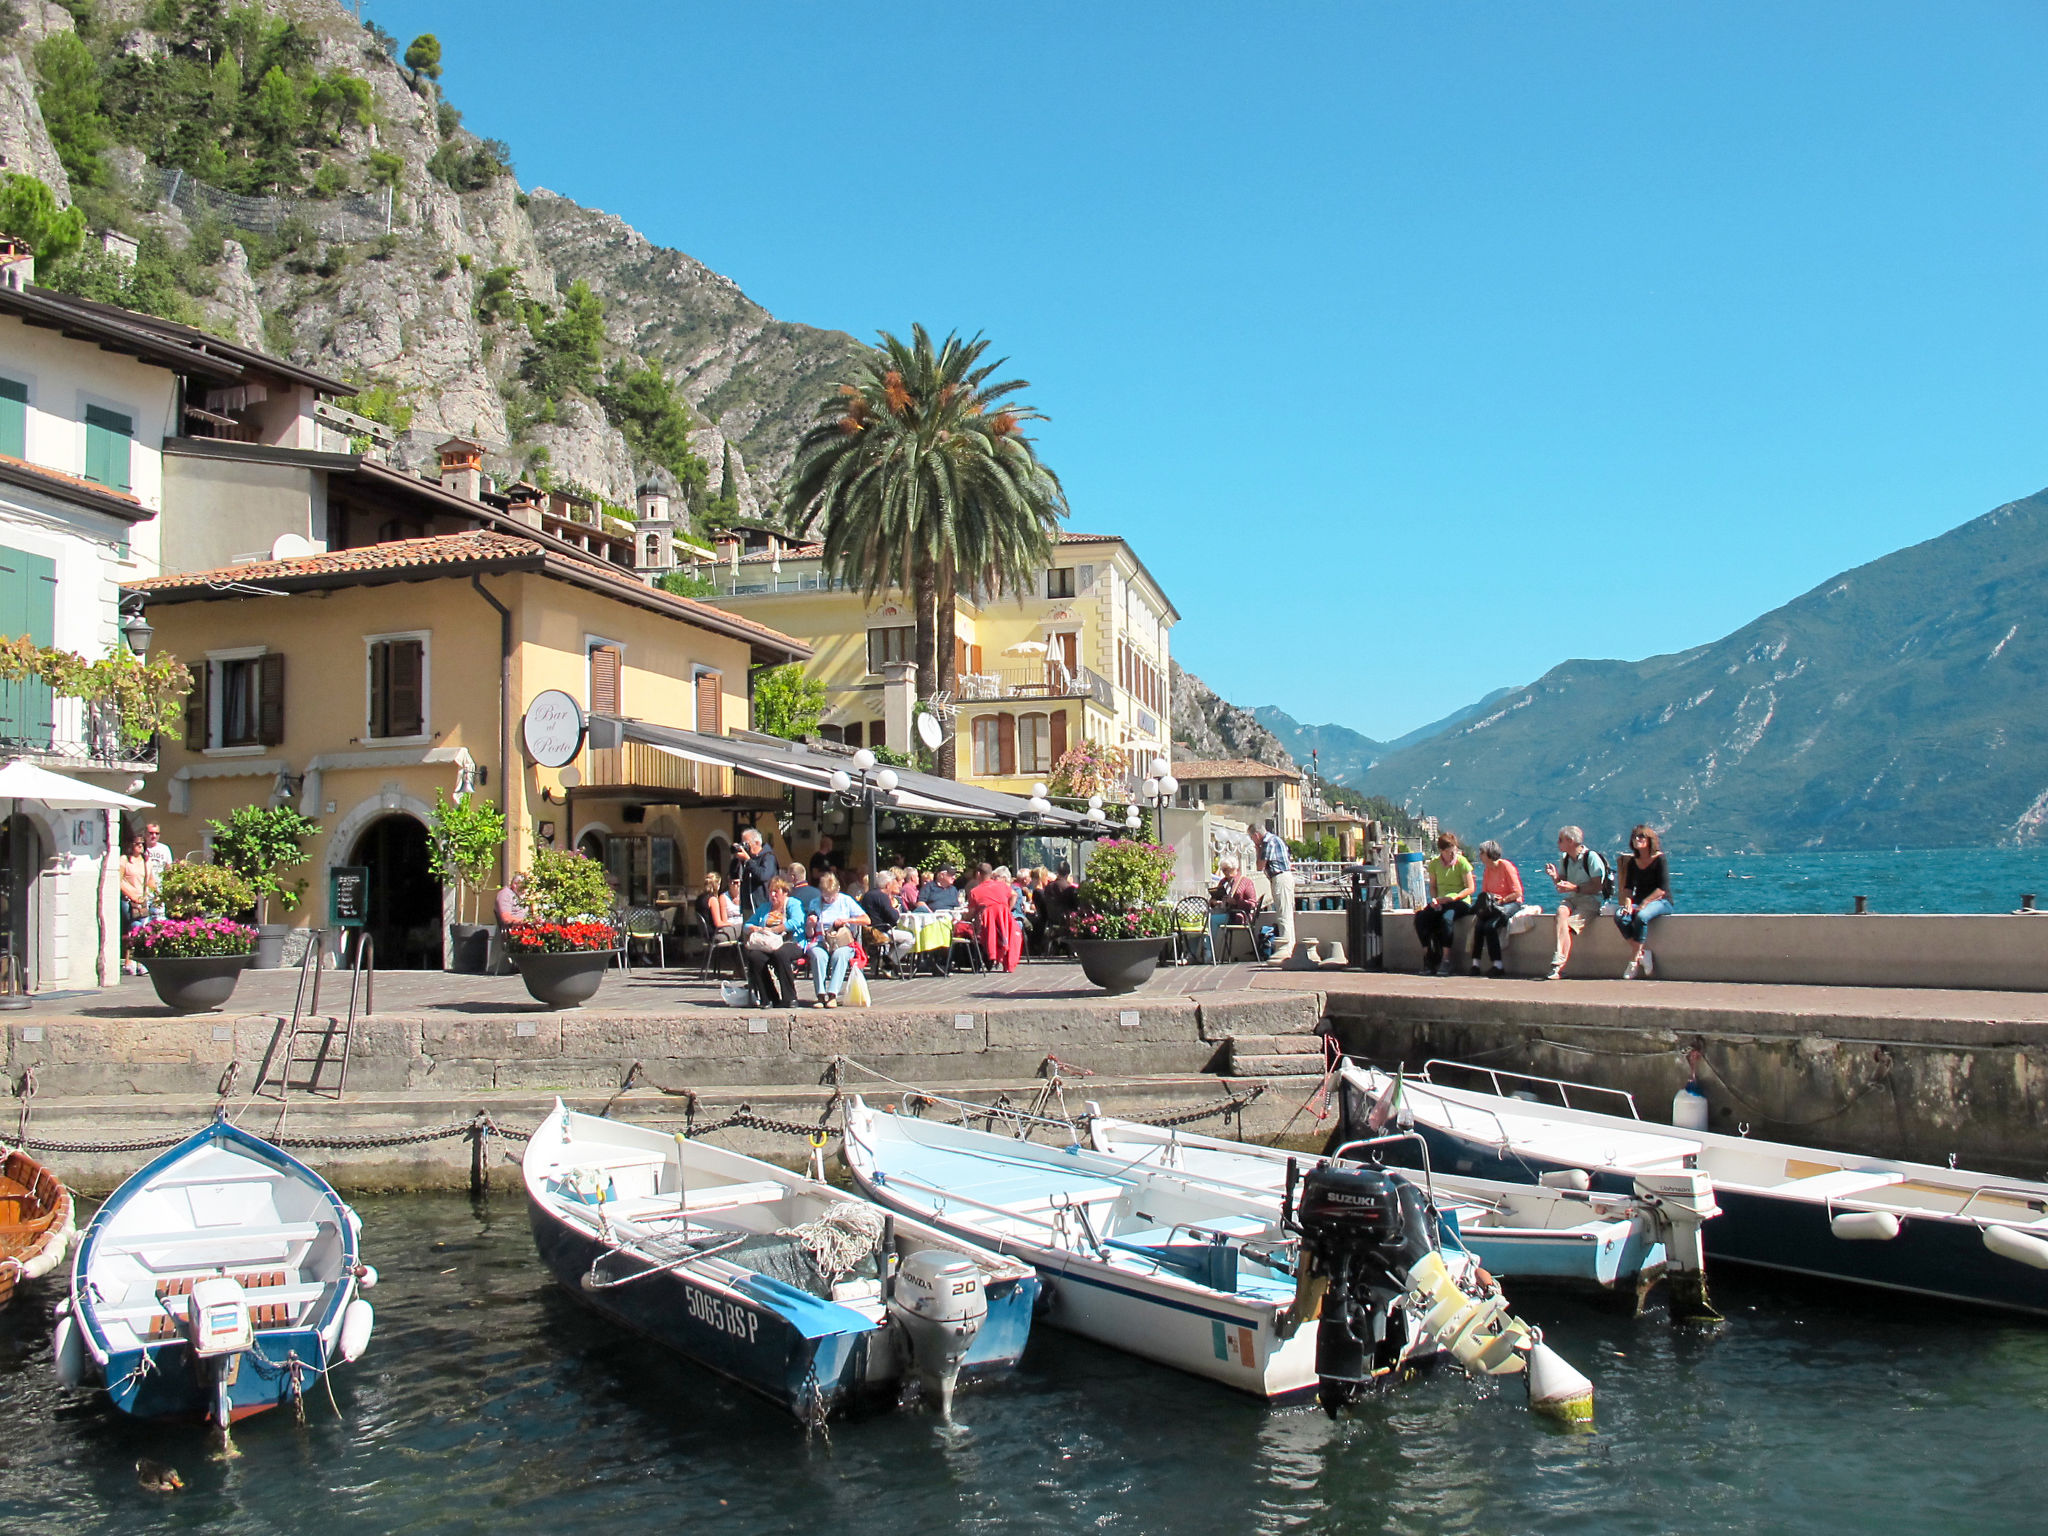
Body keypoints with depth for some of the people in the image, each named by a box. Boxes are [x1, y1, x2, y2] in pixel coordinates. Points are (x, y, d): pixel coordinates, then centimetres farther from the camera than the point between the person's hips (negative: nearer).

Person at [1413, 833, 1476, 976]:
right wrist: (1434, 899, -4)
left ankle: (1446, 959, -29)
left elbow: (1470, 888, -5)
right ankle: (1428, 956, -12)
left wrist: (1453, 897, -19)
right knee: (1420, 917, -23)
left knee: (1447, 918, -36)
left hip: (1460, 902, -5)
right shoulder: (1434, 864, 8)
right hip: (1440, 903, 5)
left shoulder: (1462, 862, -4)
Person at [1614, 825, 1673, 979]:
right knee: (1620, 916, -25)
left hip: (1660, 902, -6)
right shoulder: (1633, 862, 13)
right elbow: (1628, 887, 11)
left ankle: (1635, 958, -28)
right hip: (1639, 901, 6)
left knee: (1641, 916, -36)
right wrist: (1627, 901, -10)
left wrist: (1644, 903, -20)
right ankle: (1644, 953, -21)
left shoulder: (1659, 860, -5)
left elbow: (1662, 889, -13)